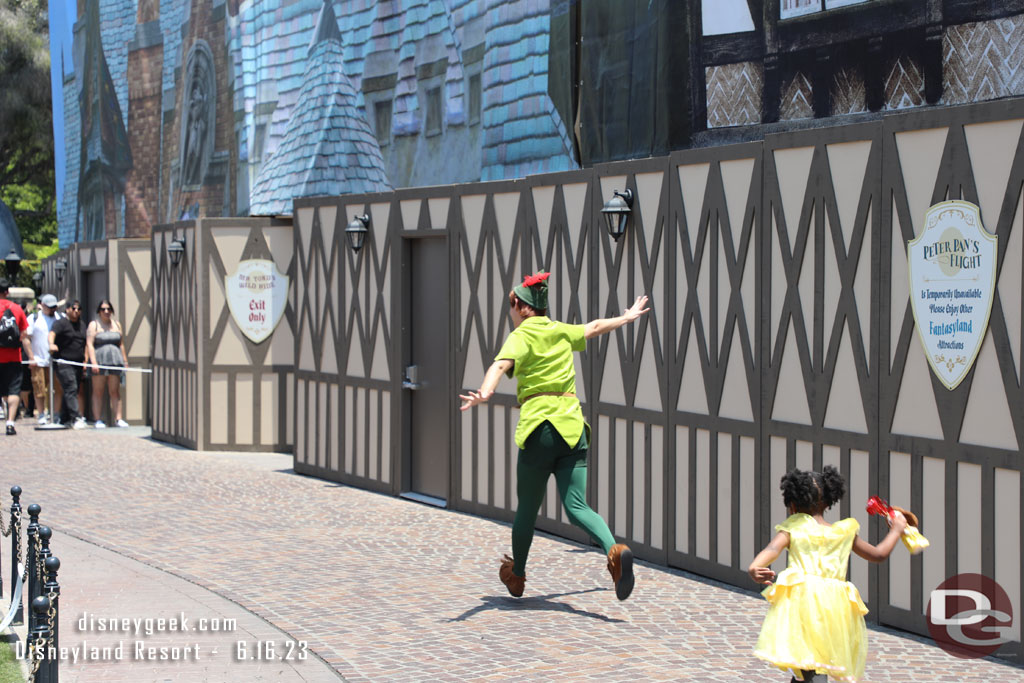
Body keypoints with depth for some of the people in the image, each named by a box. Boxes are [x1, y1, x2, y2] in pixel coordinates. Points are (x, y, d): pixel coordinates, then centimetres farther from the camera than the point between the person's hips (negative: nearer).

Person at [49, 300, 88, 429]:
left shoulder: (82, 325, 19)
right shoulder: (61, 323, -3)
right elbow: (52, 333, -22)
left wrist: (85, 359, 18)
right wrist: (52, 344, -43)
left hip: (78, 363, 7)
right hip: (64, 363, -7)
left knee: (74, 391, 7)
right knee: (71, 388, -17)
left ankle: (64, 418, 16)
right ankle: (76, 417, -24)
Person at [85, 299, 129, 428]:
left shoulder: (116, 324, 16)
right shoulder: (94, 325, 3)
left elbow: (121, 344, 18)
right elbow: (89, 344, -6)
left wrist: (125, 361, 12)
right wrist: (93, 362, -16)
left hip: (115, 360, 3)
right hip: (99, 360, -3)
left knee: (115, 391, 1)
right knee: (98, 392, -1)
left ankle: (118, 419, -1)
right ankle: (97, 420, -1)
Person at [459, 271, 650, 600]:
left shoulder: (521, 337, -1)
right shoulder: (562, 332, 16)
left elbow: (501, 365, -23)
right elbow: (596, 327, 36)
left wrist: (484, 394, -41)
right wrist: (628, 317, 55)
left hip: (539, 427, -4)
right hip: (572, 425, 5)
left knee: (527, 508, 11)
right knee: (577, 506, -3)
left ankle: (516, 576, 28)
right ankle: (616, 551, -29)